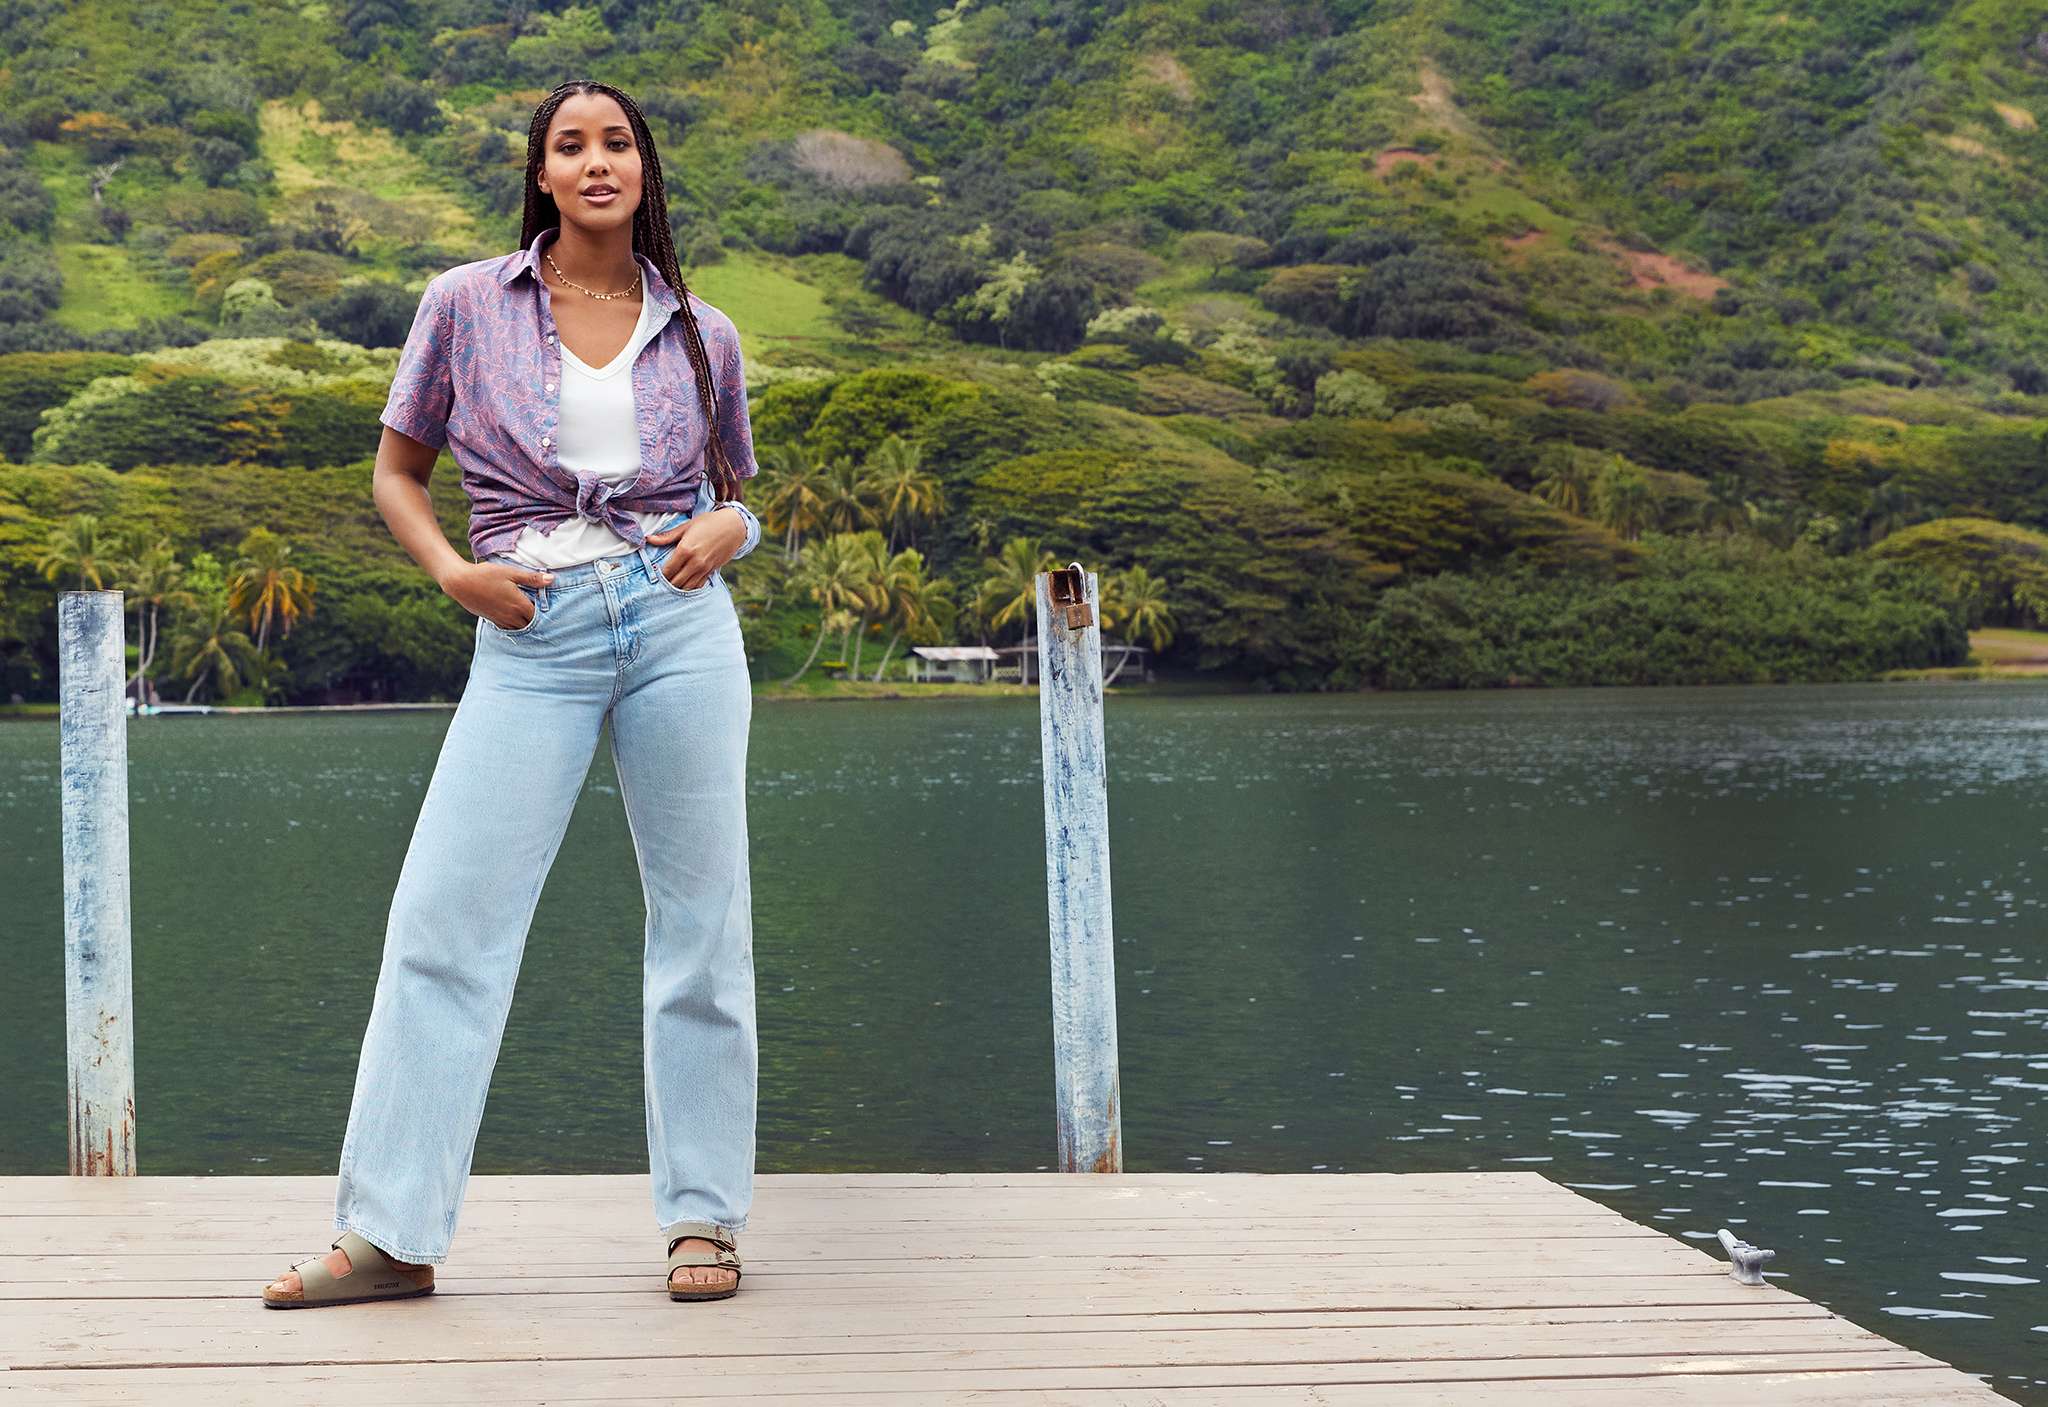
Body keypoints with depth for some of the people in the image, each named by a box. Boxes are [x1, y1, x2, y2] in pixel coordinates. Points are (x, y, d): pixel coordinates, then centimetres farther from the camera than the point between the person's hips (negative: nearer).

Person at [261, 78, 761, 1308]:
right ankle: (389, 1234, -1)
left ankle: (704, 1219, 13)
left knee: (701, 922, 3)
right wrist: (454, 573, -4)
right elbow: (398, 473, 13)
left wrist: (726, 531, -2)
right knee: (446, 919, -7)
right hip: (533, 635, -1)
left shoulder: (700, 336, 10)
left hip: (680, 620, 1)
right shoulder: (465, 307, 6)